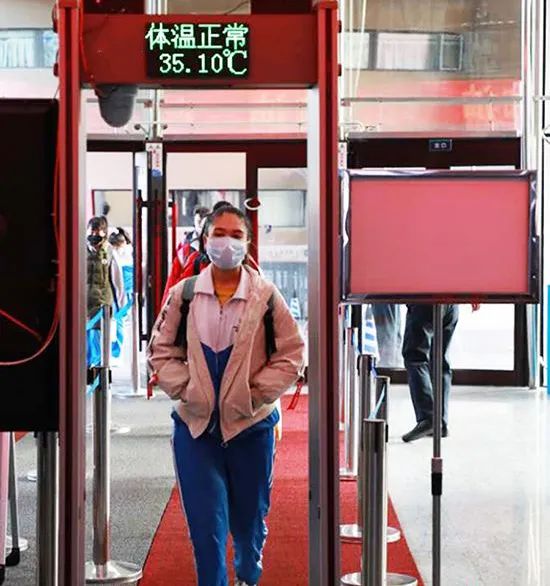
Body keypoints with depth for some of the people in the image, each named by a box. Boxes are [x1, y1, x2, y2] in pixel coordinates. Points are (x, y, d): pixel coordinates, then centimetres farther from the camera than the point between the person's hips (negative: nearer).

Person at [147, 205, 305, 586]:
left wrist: (255, 394, -11)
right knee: (206, 524, -4)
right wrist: (184, 388, -8)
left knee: (249, 519, 17)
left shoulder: (266, 296, -6)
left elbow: (291, 355, -3)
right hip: (196, 425, 0)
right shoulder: (183, 294, -2)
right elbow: (161, 351, 5)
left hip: (250, 425, 0)